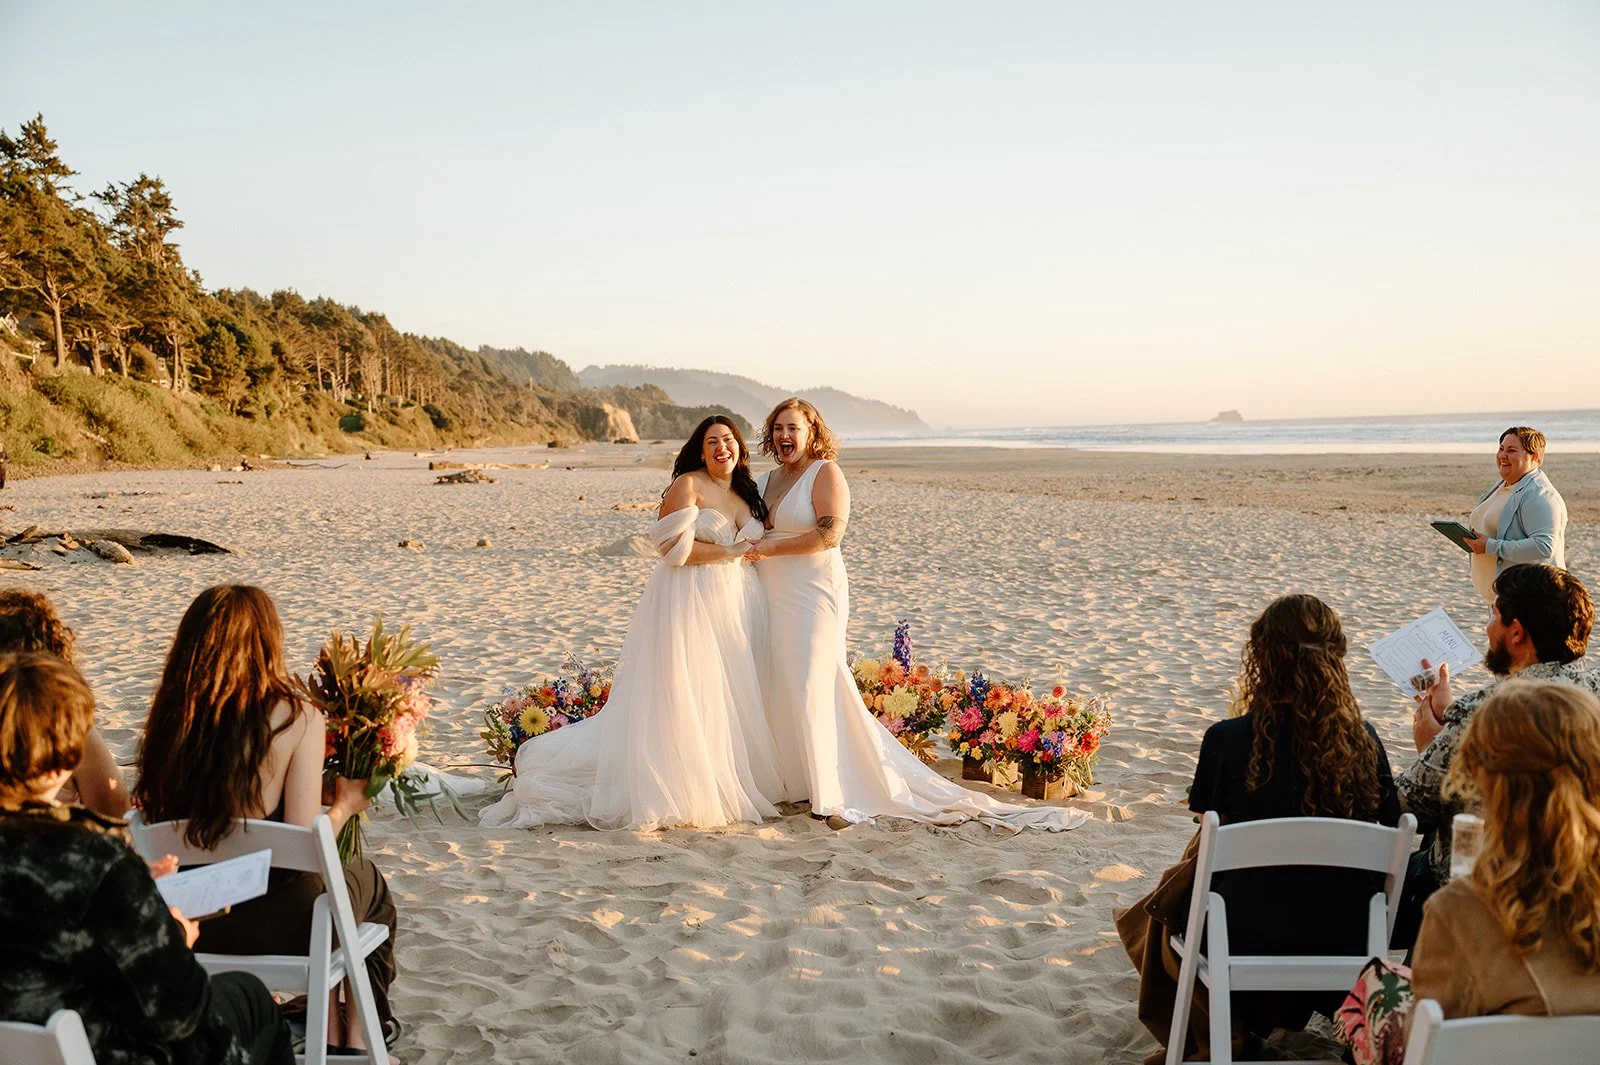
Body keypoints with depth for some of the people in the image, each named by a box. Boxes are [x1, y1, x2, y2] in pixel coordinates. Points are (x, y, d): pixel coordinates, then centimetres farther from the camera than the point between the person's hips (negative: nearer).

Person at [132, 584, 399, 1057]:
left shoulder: (172, 714, -6)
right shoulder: (297, 718, -17)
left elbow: (154, 812, 2)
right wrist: (344, 805, 0)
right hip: (276, 926, -4)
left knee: (335, 876, 33)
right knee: (370, 882, 29)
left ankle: (329, 1026, 42)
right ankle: (359, 1031, 42)